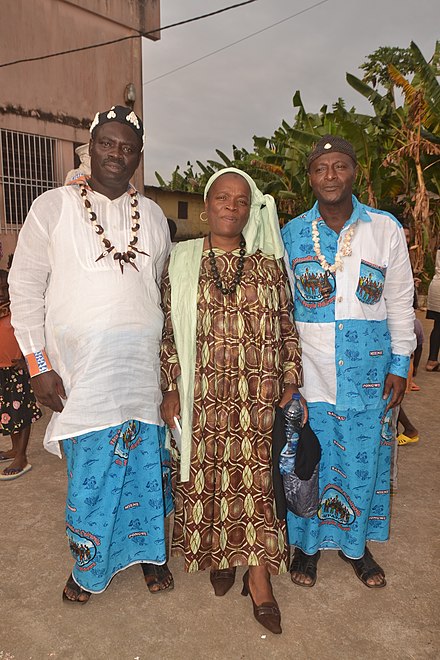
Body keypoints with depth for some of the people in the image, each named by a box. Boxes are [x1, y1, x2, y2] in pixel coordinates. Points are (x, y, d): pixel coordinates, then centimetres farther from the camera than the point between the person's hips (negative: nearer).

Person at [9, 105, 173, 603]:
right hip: (82, 370, -2)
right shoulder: (52, 208, -1)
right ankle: (89, 565, 32)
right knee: (88, 473, 7)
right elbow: (25, 286, -3)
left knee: (145, 465, 11)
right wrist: (38, 364, -7)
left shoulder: (152, 215, 9)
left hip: (143, 369, 3)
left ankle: (148, 551, 35)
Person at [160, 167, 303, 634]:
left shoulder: (269, 265, 5)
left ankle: (258, 576, 17)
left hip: (259, 396, 0)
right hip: (204, 395, 0)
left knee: (257, 476, 3)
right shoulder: (182, 261, 3)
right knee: (208, 475, 9)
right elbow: (170, 332, 3)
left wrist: (291, 385, 1)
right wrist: (171, 390, -1)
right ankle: (219, 554, 33)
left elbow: (287, 330, 7)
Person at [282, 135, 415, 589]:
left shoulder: (386, 229, 1)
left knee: (363, 458, 11)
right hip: (308, 369, 0)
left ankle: (355, 544, 36)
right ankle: (307, 543, 33)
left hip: (369, 372, 0)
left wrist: (399, 365, 0)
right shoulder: (291, 234, 3)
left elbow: (399, 301, 4)